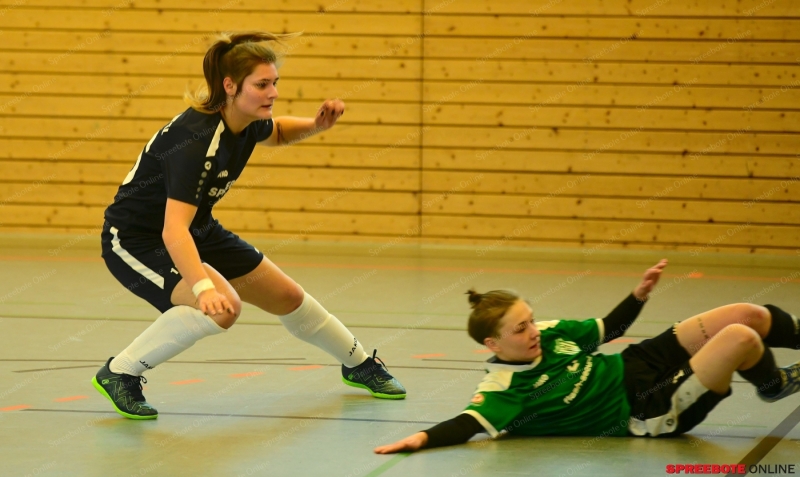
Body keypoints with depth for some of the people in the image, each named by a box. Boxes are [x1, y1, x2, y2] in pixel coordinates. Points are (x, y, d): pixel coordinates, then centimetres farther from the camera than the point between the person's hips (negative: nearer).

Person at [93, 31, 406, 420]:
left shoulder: (249, 121, -9)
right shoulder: (196, 143, -35)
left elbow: (278, 134, 18)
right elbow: (173, 232, -44)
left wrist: (316, 125, -3)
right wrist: (204, 287, -58)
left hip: (197, 231, 8)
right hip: (136, 239, -8)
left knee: (286, 296, 14)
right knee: (223, 306, -32)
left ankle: (359, 364, 39)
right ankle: (119, 373, -17)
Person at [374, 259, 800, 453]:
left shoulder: (549, 334, 0)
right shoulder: (504, 390, -22)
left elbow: (607, 329, 14)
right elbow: (467, 424, -36)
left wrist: (639, 295, 1)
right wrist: (424, 438, -53)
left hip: (636, 368, 8)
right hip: (648, 414, -8)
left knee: (746, 316, 4)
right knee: (740, 340, -22)